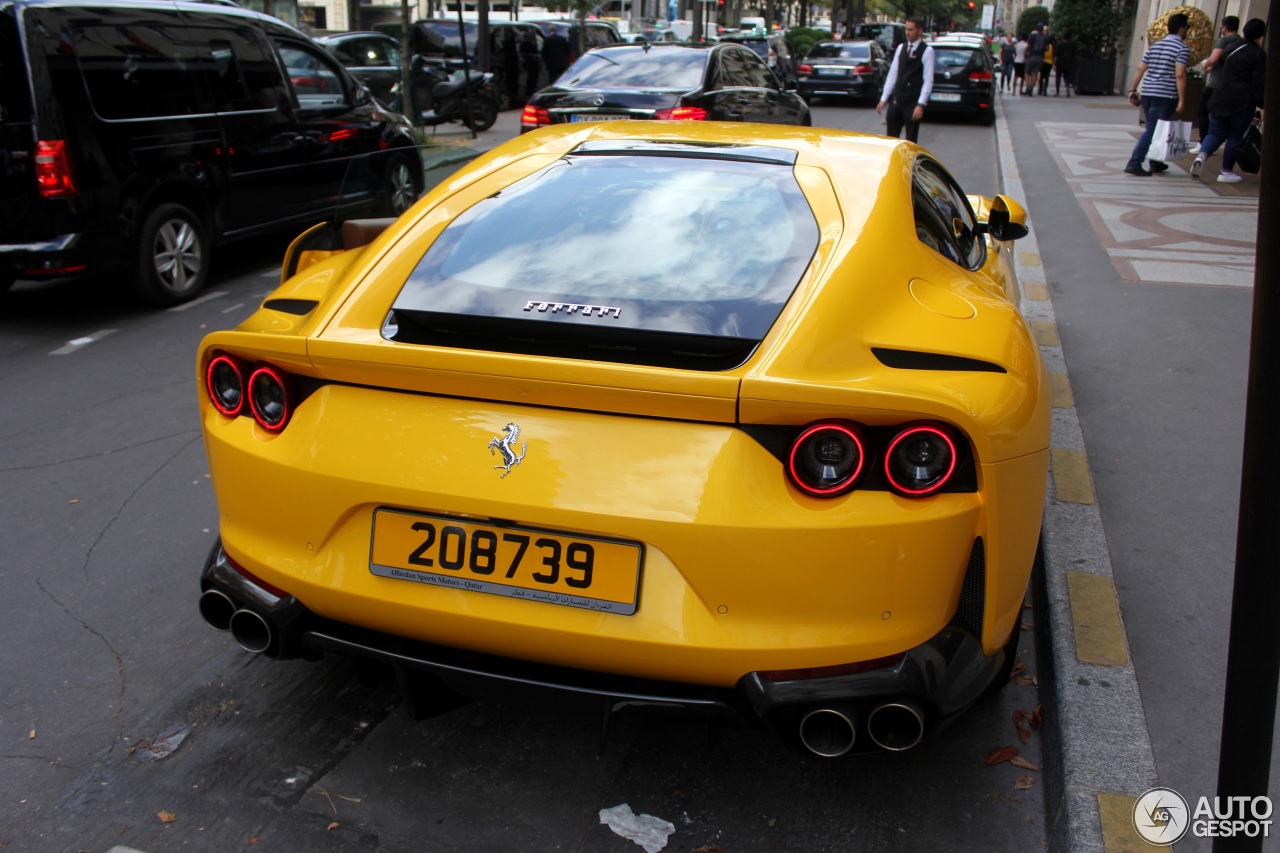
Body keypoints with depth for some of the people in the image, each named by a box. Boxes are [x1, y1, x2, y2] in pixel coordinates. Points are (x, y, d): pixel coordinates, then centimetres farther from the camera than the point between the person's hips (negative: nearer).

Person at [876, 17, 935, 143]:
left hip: (913, 102, -5)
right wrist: (883, 99, 8)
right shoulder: (901, 48, 10)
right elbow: (892, 74, 12)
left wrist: (920, 105, -16)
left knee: (910, 141, 2)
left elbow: (928, 80, -9)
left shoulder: (927, 51, -5)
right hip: (896, 99, 5)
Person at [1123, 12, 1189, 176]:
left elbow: (1140, 69, 12)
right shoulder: (1182, 48, -7)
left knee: (1153, 129, 17)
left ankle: (1156, 163, 27)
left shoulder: (1155, 46, 14)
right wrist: (1181, 100, -17)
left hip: (1147, 93, 7)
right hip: (1166, 95, -7)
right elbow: (1179, 75, -17)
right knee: (1153, 130, -4)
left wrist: (1132, 91, 16)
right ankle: (1134, 164, -12)